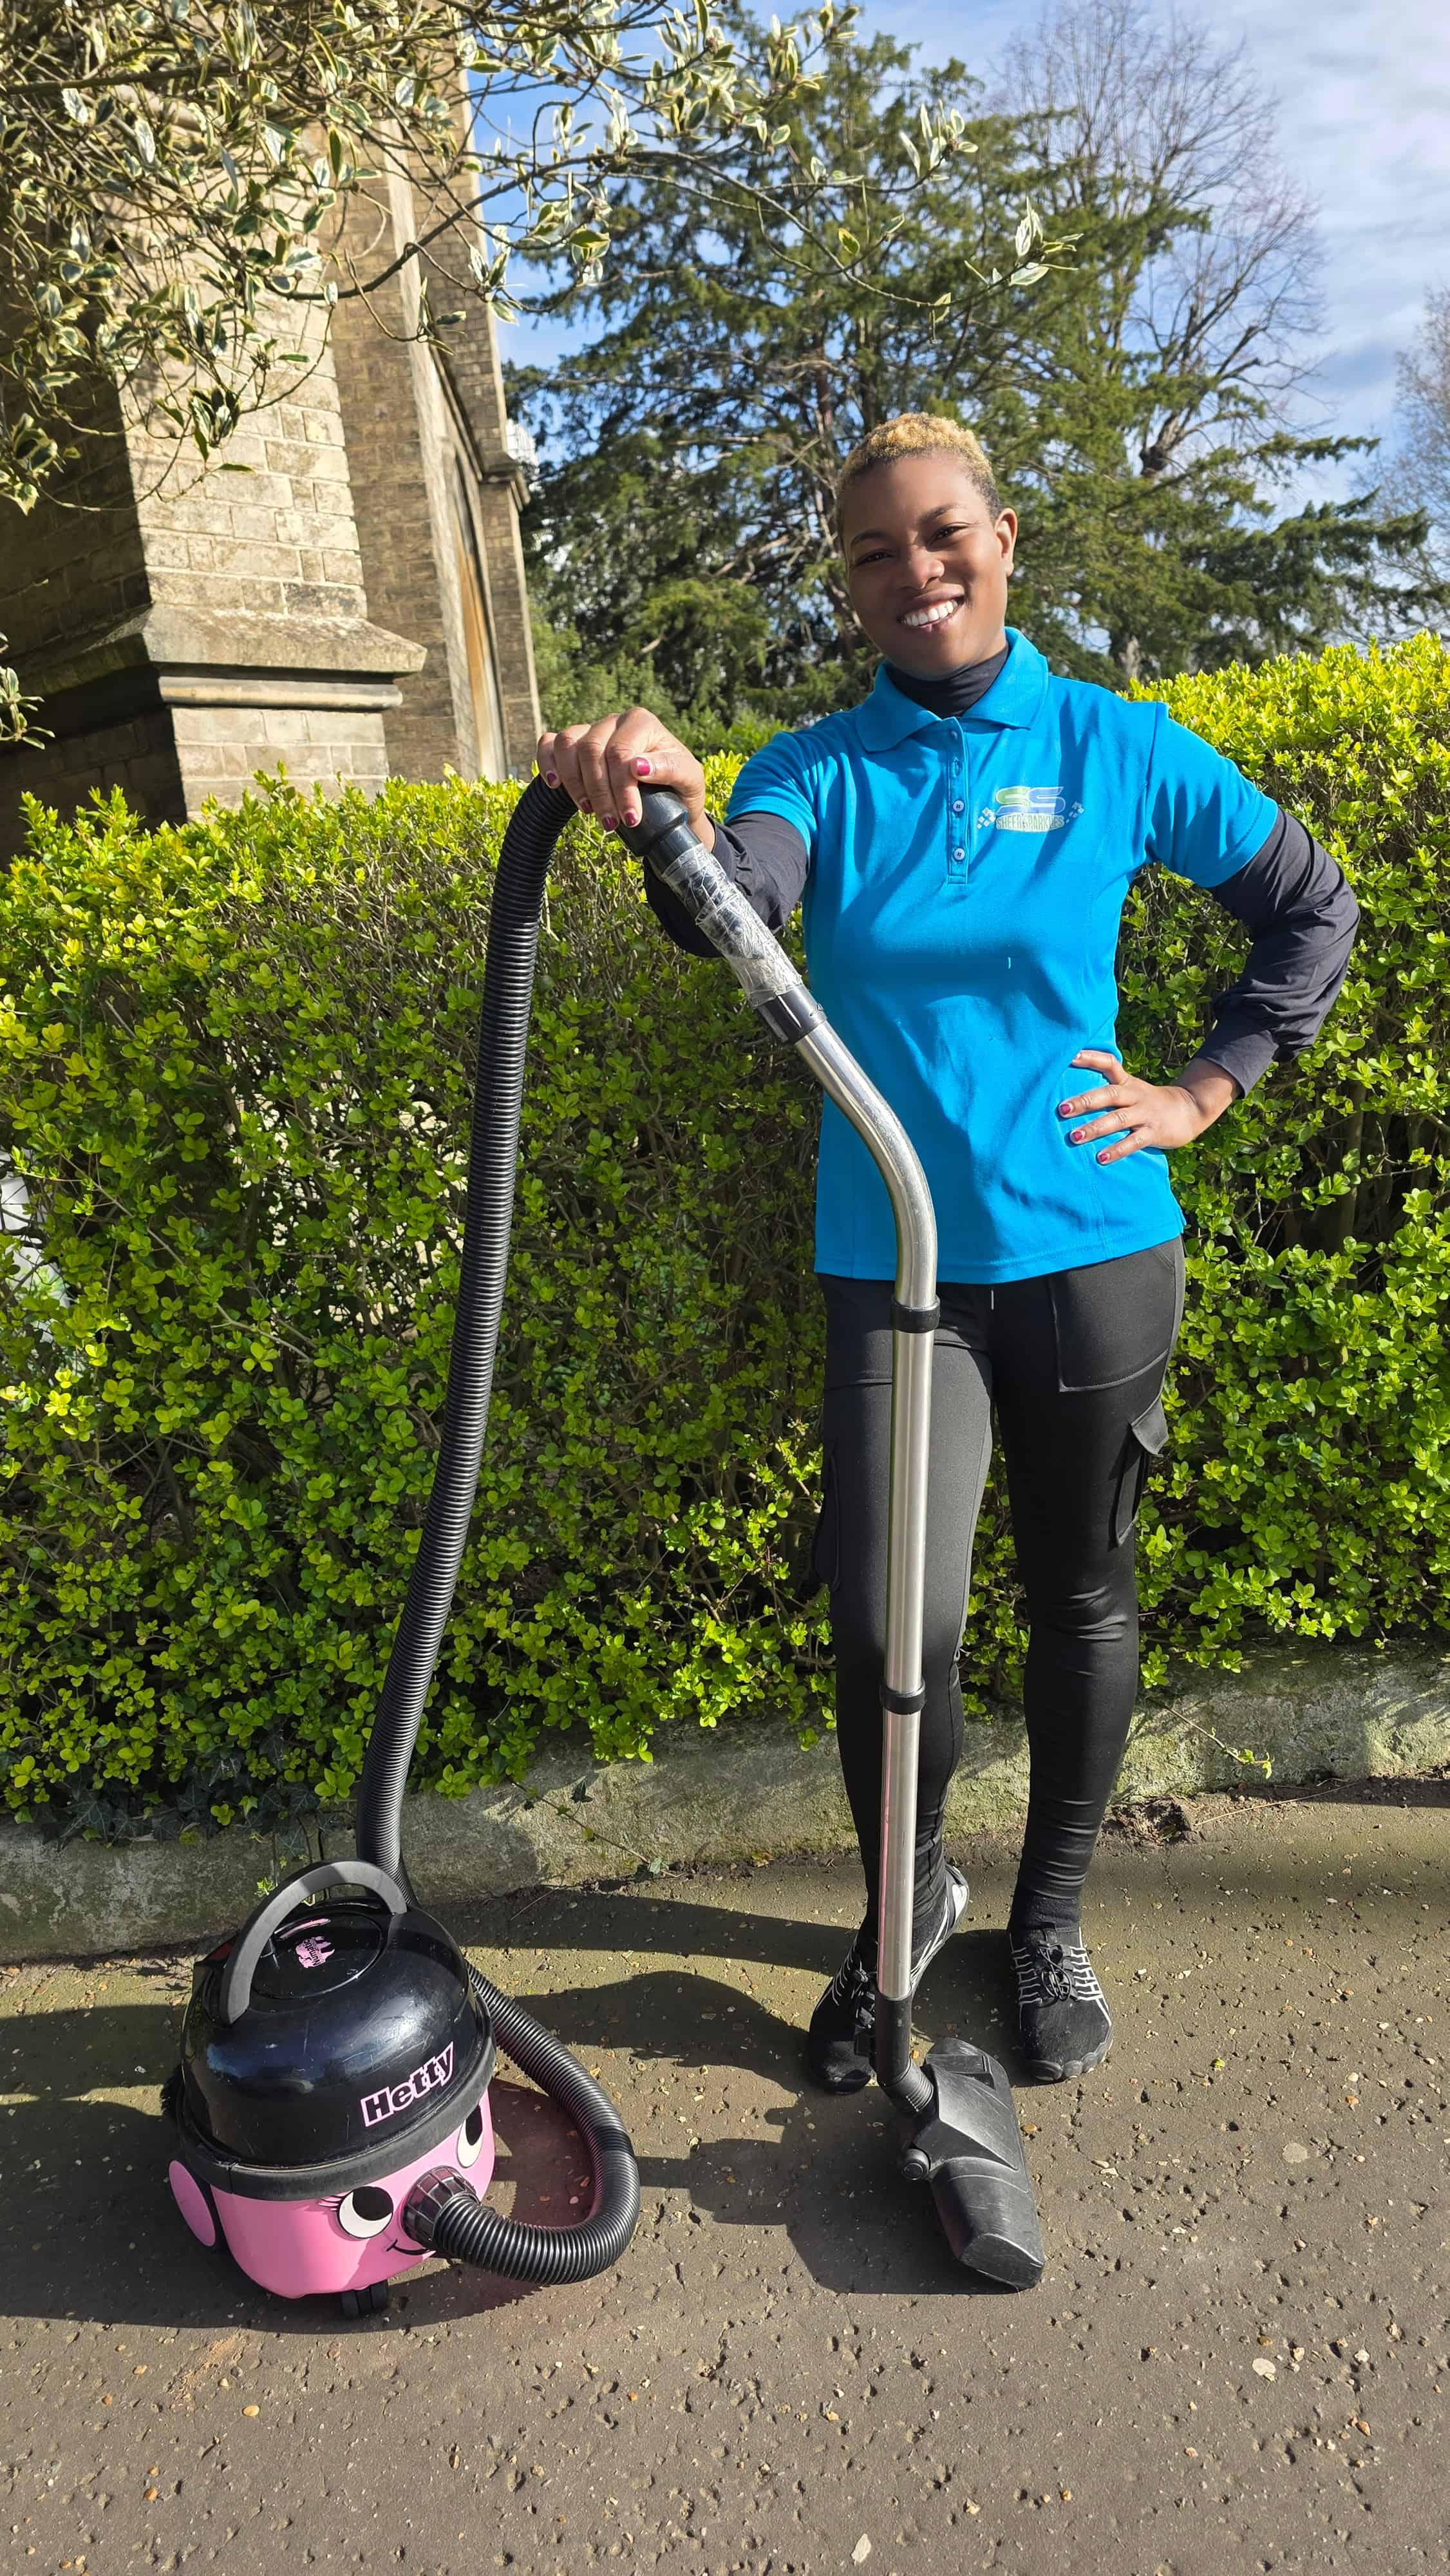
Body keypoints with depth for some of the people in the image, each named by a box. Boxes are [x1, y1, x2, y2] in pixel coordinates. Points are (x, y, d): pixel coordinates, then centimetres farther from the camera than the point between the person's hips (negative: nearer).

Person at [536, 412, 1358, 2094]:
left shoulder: (1113, 747, 2)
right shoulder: (817, 770, 2)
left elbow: (1312, 912, 12)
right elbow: (739, 904, -21)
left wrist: (1204, 1092, 2)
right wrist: (669, 816, -43)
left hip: (1091, 1252, 1)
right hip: (893, 1266, 0)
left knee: (1082, 1597, 12)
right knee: (889, 1628, -7)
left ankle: (1050, 1917, 36)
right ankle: (906, 1896, 26)